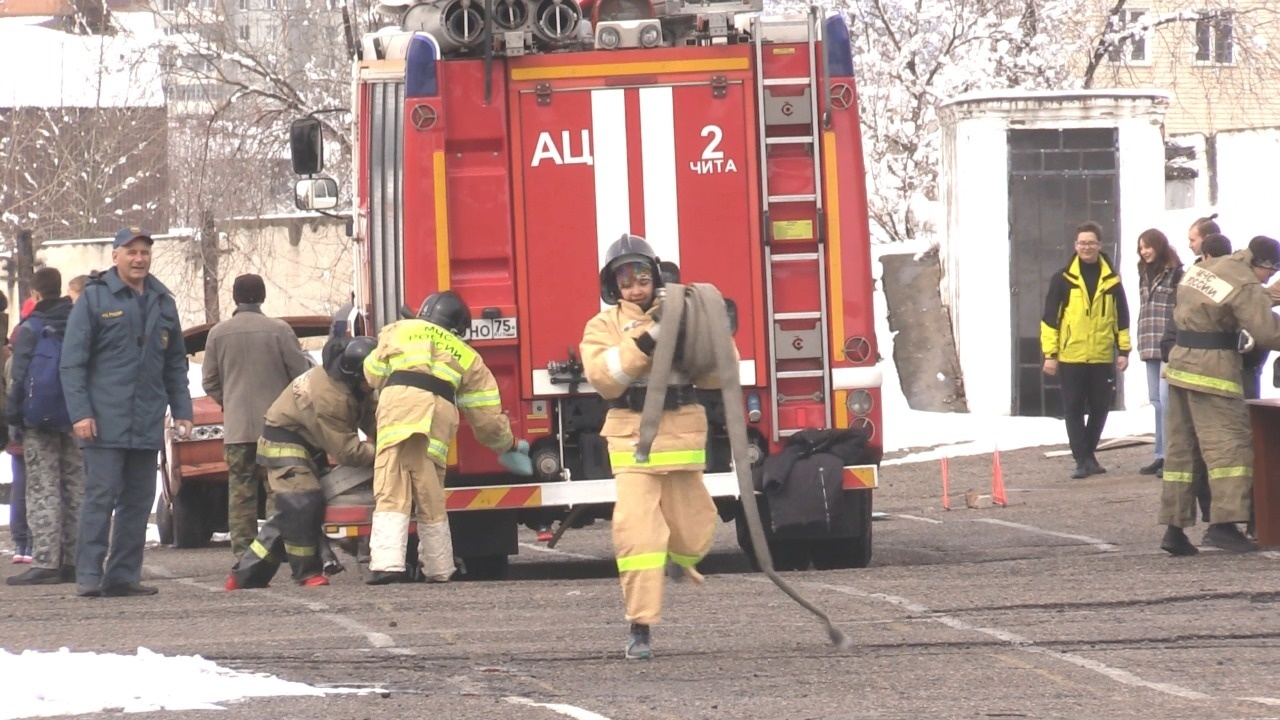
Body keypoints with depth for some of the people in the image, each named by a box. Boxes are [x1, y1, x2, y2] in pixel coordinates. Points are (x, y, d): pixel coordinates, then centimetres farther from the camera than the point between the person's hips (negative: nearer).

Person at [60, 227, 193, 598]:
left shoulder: (162, 302, 15)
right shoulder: (94, 298, -1)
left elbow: (176, 364, 20)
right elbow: (72, 361, -5)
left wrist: (181, 410, 12)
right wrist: (80, 412, -13)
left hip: (147, 424, 6)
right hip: (105, 423, -5)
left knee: (139, 500, 6)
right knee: (100, 497, -9)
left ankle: (124, 575, 12)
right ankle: (89, 576, -7)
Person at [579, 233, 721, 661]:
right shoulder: (603, 327, 2)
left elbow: (713, 377, 3)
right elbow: (604, 377, -16)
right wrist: (646, 339, -23)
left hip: (682, 438, 2)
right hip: (633, 441, -2)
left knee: (693, 531, 11)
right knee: (637, 531, -15)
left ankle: (679, 556, 49)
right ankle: (640, 627, -10)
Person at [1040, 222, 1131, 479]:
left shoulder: (1112, 281, 6)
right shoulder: (1063, 280, -1)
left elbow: (1122, 318, 12)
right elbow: (1050, 318, 0)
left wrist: (1124, 350, 6)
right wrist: (1050, 354, -6)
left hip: (1102, 357, 2)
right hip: (1071, 357, -2)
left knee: (1100, 409, 7)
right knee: (1074, 410, -2)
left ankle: (1089, 455, 22)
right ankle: (1083, 460, 1)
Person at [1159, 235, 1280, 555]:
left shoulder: (1203, 268, 12)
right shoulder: (1246, 286, -14)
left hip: (1180, 362, 9)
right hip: (1213, 370, -9)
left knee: (1180, 446, 10)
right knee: (1229, 441, -9)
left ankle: (1174, 527, 10)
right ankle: (1224, 523, -21)